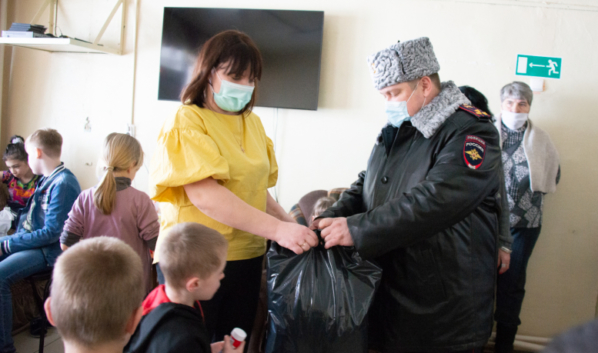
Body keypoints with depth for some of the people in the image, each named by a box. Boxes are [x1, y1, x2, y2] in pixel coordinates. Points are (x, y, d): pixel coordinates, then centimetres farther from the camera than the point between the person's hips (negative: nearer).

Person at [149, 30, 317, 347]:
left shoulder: (252, 122, 10)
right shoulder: (187, 122, -9)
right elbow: (204, 194, -21)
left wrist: (292, 224, -1)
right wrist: (277, 230, -27)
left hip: (247, 258, 6)